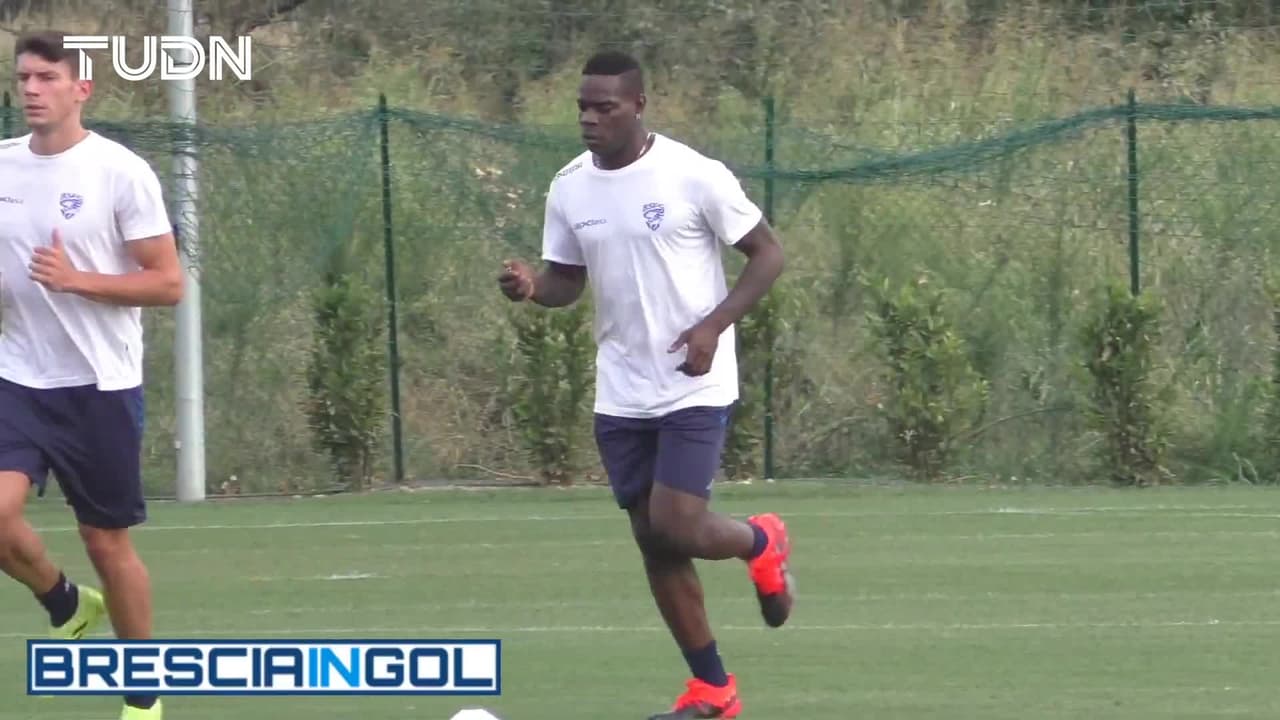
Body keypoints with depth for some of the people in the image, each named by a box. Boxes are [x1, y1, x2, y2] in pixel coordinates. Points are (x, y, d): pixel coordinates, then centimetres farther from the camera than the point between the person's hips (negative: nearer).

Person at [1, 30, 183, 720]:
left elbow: (168, 283, -10)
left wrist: (77, 280, -22)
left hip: (100, 386, -3)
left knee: (107, 542, 4)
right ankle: (65, 604, 14)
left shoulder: (120, 171, -9)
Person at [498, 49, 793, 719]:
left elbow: (767, 253, -7)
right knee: (652, 541, 5)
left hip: (693, 387, -5)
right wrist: (529, 286, -12)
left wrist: (713, 326, -19)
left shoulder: (693, 175, -13)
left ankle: (761, 542, 18)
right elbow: (567, 280, 13)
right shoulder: (569, 188, 3)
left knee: (676, 527, -16)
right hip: (620, 395, 5)